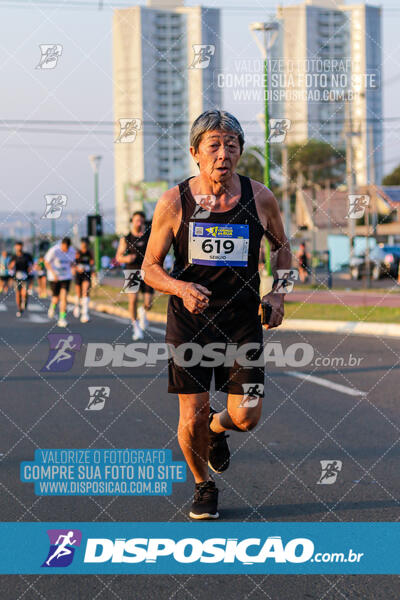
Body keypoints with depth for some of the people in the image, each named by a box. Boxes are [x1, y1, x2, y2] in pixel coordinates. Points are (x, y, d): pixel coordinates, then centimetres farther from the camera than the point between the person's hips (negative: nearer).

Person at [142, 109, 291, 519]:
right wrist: (182, 288, -21)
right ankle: (203, 485, 29)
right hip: (188, 322, -1)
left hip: (242, 323, 1)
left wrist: (277, 293, 1)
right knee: (192, 418, -1)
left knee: (246, 417, -6)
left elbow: (281, 246, 15)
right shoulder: (173, 203, -9)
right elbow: (150, 267, -1)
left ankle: (217, 429, 33)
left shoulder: (260, 198, -5)